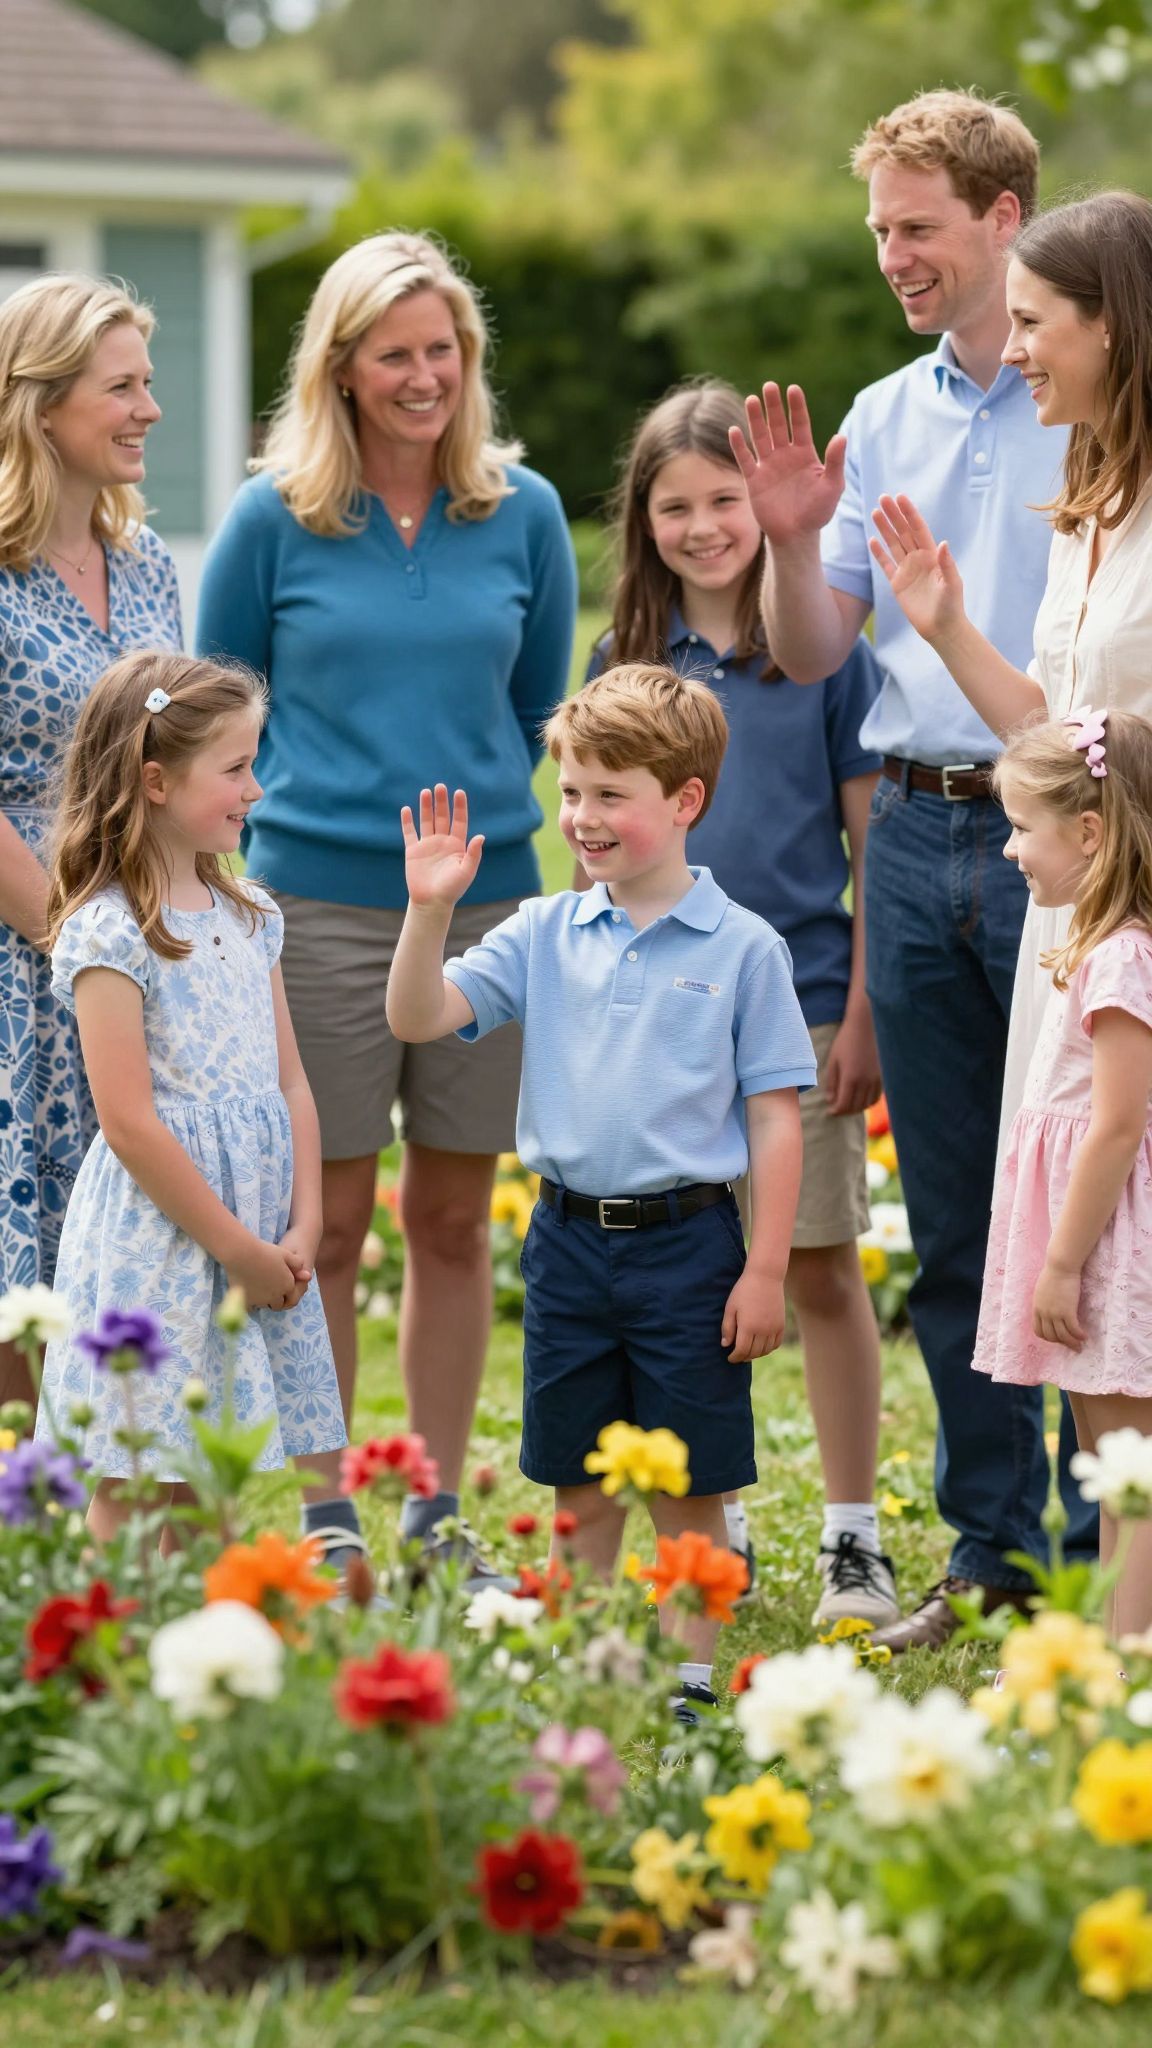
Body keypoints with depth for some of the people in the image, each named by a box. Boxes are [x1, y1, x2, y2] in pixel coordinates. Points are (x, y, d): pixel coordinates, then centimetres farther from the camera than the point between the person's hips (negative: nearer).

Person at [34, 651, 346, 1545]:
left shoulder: (248, 914, 11)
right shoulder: (108, 933, -12)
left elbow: (289, 1084, 12)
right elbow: (129, 1125, -15)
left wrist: (302, 1229, 1)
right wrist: (240, 1250, -12)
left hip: (261, 1245, 7)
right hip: (158, 1243, -7)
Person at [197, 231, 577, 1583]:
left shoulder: (523, 514, 4)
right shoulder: (274, 520, -2)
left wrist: (481, 805, 8)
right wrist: (300, 806, 2)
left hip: (488, 899, 2)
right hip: (319, 903, -2)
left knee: (454, 1218, 9)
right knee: (327, 1220, 2)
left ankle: (439, 1510, 19)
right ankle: (318, 1517, 11)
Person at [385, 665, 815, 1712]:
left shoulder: (742, 948, -6)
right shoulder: (545, 935, 4)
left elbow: (774, 1118, -5)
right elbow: (419, 1018, 0)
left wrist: (764, 1270, -8)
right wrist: (430, 910, -15)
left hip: (686, 1242, -3)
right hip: (569, 1238, 4)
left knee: (687, 1490, 5)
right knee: (579, 1487, 12)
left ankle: (688, 1677, 15)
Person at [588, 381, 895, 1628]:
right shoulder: (623, 662, 6)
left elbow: (871, 840, 0)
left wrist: (863, 1012, -5)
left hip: (799, 1002, -3)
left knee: (821, 1270, 1)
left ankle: (852, 1540, 9)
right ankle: (714, 1535, 19)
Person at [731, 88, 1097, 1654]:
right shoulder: (879, 422, 14)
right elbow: (811, 655, 13)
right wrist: (793, 536, -5)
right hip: (915, 833, 6)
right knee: (953, 1228, 9)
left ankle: (1104, 1555, 3)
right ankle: (992, 1549, 18)